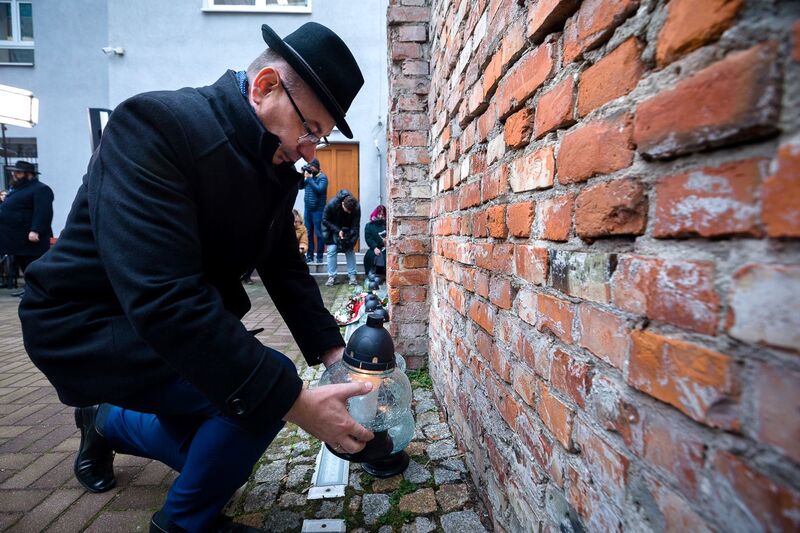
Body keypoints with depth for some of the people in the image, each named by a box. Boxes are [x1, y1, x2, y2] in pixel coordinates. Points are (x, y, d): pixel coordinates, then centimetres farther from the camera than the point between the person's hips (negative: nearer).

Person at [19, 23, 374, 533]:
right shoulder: (156, 124, -28)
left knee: (215, 450, 19)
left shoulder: (276, 168, -4)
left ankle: (105, 423, 44)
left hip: (186, 323, 8)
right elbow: (164, 298, -38)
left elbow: (286, 266, 0)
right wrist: (294, 400, -37)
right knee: (268, 386, -24)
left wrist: (333, 351, -10)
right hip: (89, 326, -7)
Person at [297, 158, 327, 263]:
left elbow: (319, 189, -20)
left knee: (319, 234, -1)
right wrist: (302, 176, 0)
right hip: (307, 209, 6)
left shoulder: (322, 177, -6)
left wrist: (309, 178, -16)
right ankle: (309, 255, 15)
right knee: (308, 233, 8)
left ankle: (319, 257, 5)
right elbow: (300, 186, 12)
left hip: (318, 210, -6)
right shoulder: (308, 175, 11)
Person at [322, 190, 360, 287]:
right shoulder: (331, 204, -32)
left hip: (347, 230, 1)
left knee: (350, 250, -4)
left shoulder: (356, 208, -28)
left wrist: (351, 241, -32)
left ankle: (352, 275, 4)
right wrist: (338, 231, -30)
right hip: (332, 229, -1)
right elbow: (325, 220, -20)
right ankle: (331, 276, -1)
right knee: (332, 250, -8)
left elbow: (355, 226, -20)